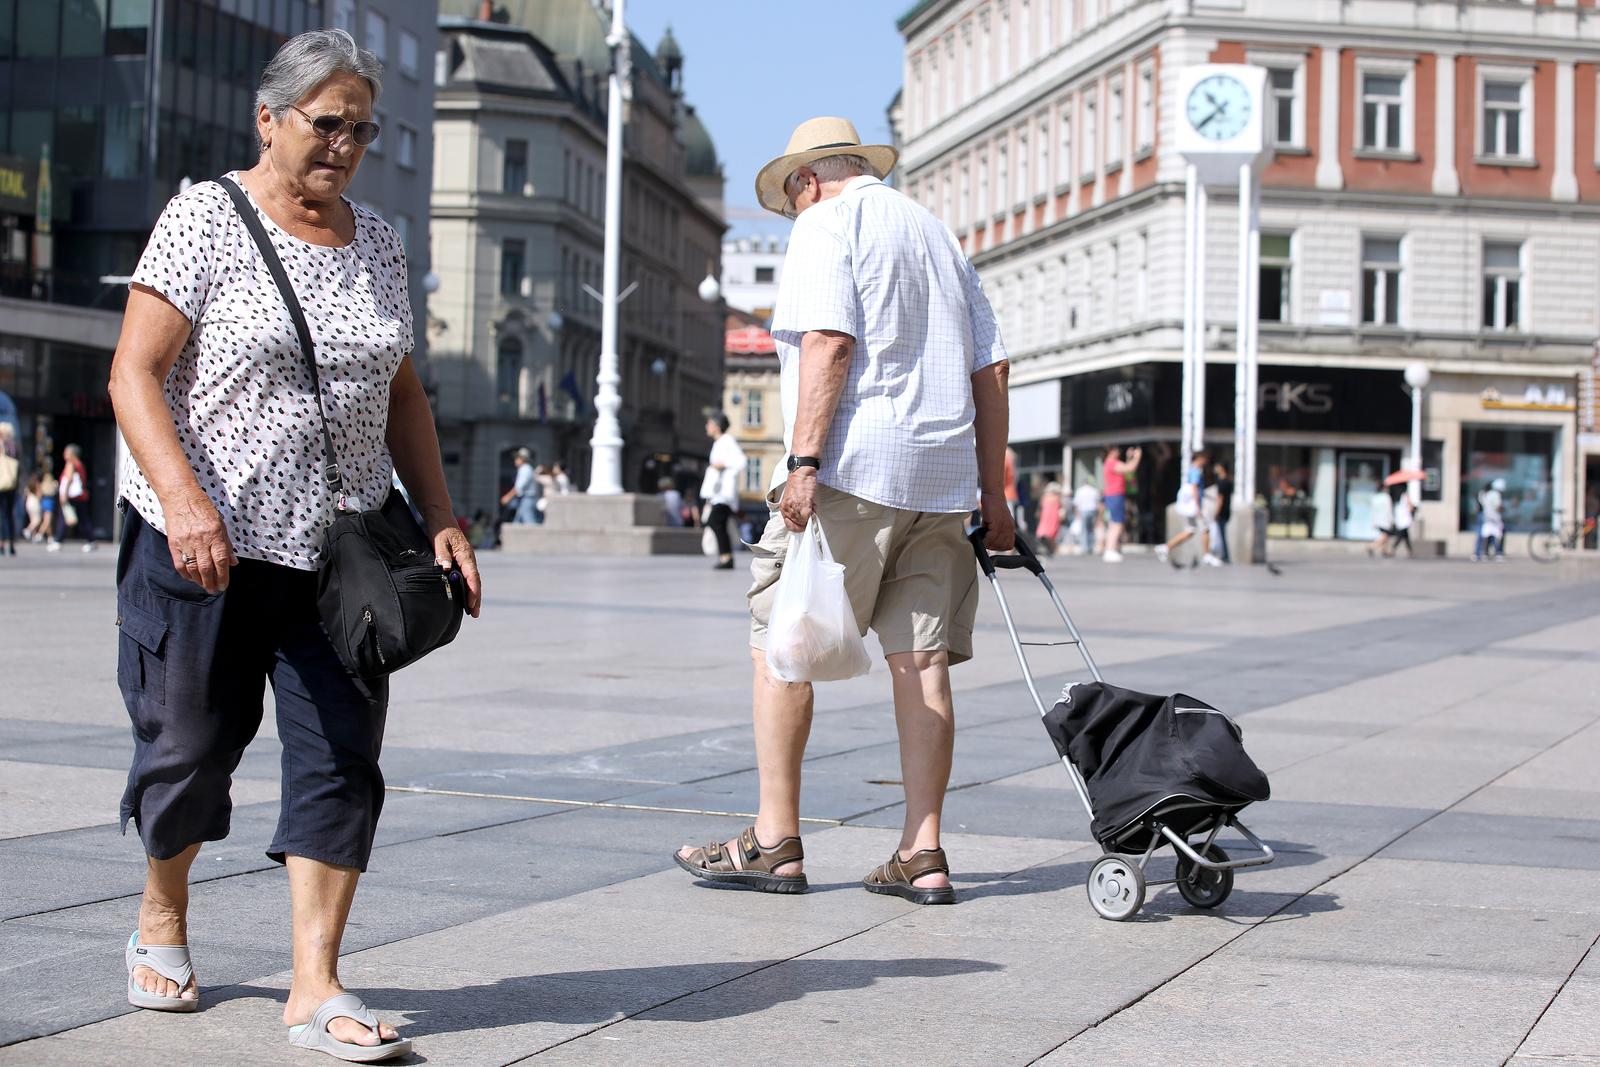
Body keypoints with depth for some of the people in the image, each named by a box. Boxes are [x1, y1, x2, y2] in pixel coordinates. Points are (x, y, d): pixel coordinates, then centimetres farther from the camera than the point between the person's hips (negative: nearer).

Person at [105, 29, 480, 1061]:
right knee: (191, 744, 6)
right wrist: (184, 501, -24)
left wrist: (442, 517, 7)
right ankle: (163, 916, 33)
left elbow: (402, 393, 18)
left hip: (337, 550, 4)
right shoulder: (205, 219, -5)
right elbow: (136, 372, -10)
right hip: (206, 544, -4)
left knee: (343, 754, -4)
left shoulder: (378, 243, 12)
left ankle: (316, 984, -2)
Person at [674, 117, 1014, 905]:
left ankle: (775, 841, 0)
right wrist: (993, 494, 20)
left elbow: (828, 343, -14)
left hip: (853, 467, -7)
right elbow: (990, 369, 20)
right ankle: (922, 854, 0)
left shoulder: (826, 224, 2)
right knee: (921, 657, 3)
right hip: (942, 475, 7)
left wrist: (803, 463, -19)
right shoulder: (938, 234, 25)